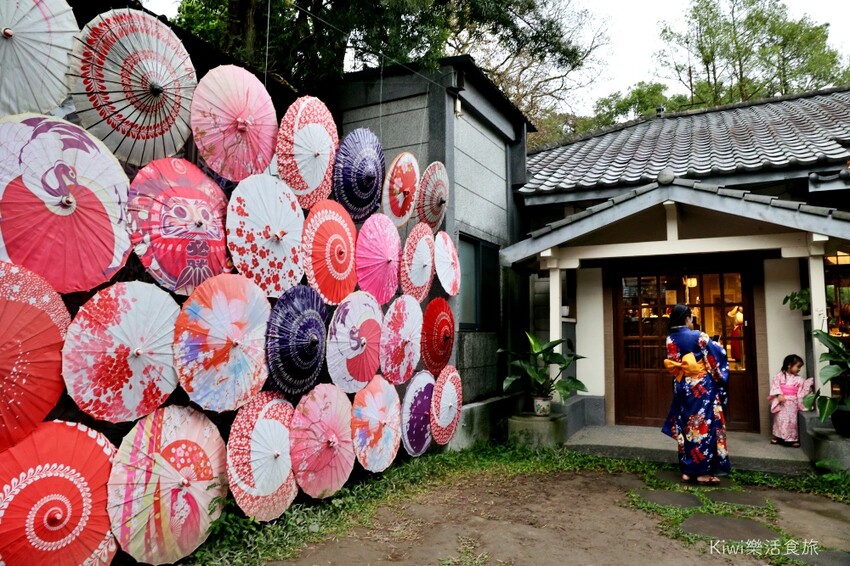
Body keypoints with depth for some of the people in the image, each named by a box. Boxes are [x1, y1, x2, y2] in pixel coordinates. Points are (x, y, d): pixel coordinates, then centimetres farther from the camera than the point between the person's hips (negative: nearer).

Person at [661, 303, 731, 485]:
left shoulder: (670, 339, 2)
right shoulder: (699, 337, -14)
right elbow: (718, 356, -6)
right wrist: (717, 345, 13)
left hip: (682, 387, 6)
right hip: (703, 387, -5)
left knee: (686, 426, 11)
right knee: (705, 425, 0)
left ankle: (687, 470, 15)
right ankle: (703, 472, 3)